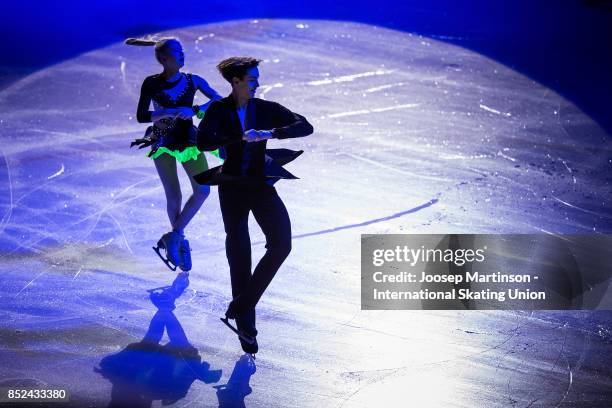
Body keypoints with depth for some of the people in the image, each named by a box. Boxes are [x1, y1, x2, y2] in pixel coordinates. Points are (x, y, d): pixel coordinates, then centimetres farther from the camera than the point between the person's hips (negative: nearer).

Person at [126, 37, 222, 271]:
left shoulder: (192, 81, -5)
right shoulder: (151, 84, -10)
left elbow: (219, 101, -10)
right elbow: (141, 116, -13)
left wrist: (194, 110, -24)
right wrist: (170, 113, -25)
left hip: (188, 140, 3)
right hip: (163, 144, -3)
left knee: (202, 190, -8)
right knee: (174, 197, 1)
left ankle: (174, 236, 2)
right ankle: (180, 243, 20)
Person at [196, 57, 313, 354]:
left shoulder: (266, 109, 0)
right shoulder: (219, 111, -5)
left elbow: (305, 127, -8)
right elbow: (203, 143, -20)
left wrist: (272, 133, -23)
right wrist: (240, 138, -30)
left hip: (261, 185, 2)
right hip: (233, 188, -2)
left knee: (281, 244, -18)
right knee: (239, 256, 3)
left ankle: (239, 307, -8)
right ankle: (245, 326, 15)